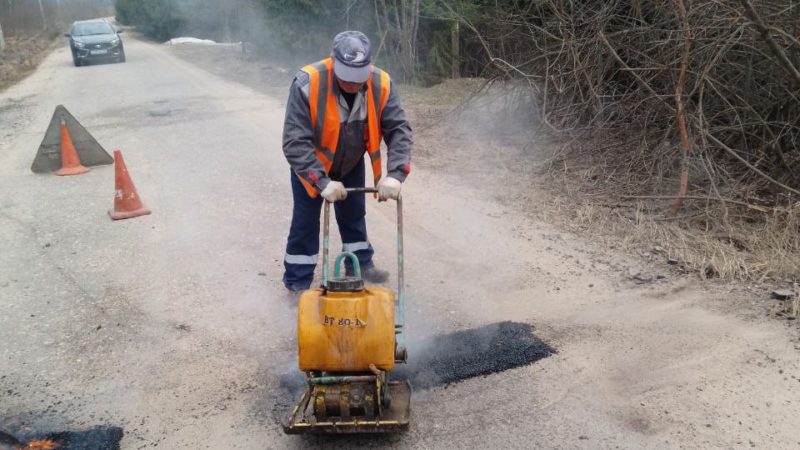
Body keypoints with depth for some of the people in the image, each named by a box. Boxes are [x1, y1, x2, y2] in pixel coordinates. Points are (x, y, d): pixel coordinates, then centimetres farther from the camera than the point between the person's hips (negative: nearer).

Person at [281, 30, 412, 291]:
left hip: (352, 164, 3)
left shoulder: (381, 84, -26)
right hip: (311, 165, -3)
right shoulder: (307, 83, -36)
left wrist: (395, 174, -38)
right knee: (306, 221, 3)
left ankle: (361, 263, 38)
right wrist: (322, 182, -42)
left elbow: (399, 129, -24)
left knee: (354, 215, 18)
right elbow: (295, 142, -36)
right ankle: (297, 284, 16)